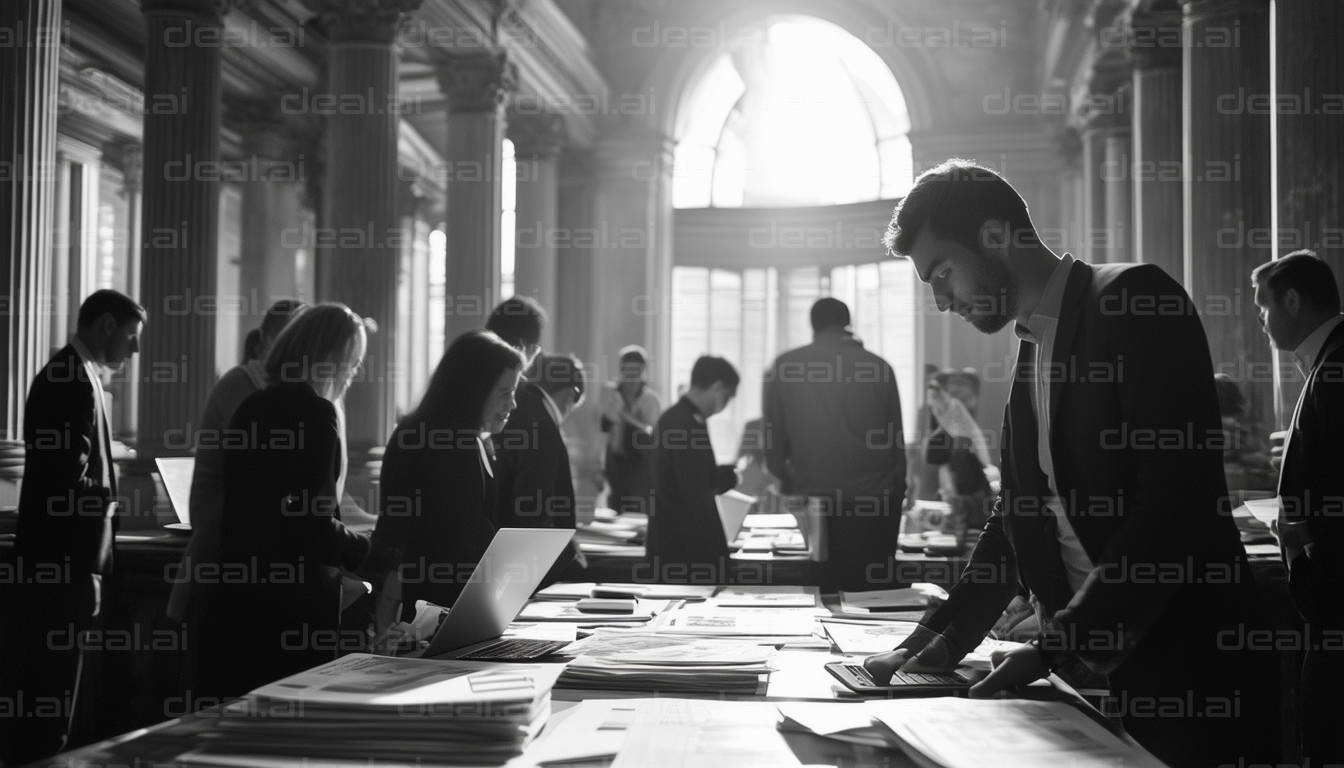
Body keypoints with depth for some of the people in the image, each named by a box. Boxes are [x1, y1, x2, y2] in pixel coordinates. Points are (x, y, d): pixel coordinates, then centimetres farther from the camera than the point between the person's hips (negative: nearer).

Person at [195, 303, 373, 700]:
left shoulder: (252, 407, 10)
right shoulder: (316, 414, -13)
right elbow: (312, 521, -20)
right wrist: (372, 552, -8)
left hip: (238, 588, 8)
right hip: (296, 595, -8)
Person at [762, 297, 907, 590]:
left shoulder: (784, 367, 1)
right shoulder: (879, 367, 3)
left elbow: (774, 442, 4)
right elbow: (896, 440, 7)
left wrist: (787, 479, 19)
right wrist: (897, 488, 18)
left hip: (812, 499, 0)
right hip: (874, 499, 0)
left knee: (819, 592, 7)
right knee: (870, 592, 6)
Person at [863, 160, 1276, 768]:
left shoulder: (1134, 300, -11)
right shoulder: (1033, 349, 14)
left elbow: (1177, 498, -20)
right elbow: (1017, 517, 16)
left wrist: (1055, 647, -20)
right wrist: (940, 640, 4)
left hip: (1188, 672, -7)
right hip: (1097, 673, 7)